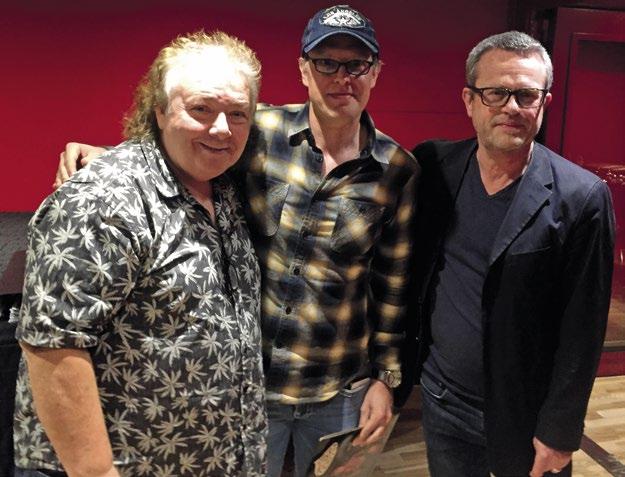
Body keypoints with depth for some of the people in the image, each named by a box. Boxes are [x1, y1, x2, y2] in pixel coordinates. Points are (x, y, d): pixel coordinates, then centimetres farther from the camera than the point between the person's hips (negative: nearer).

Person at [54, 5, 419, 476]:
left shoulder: (398, 170, -7)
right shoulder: (261, 131, -10)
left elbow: (393, 283, -1)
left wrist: (385, 377, 2)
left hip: (340, 392, 1)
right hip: (246, 380, 0)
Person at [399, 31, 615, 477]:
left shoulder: (582, 198, -15)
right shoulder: (432, 168, -5)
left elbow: (582, 331, -12)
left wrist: (560, 431, -9)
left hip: (525, 418, -2)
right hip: (441, 402, 3)